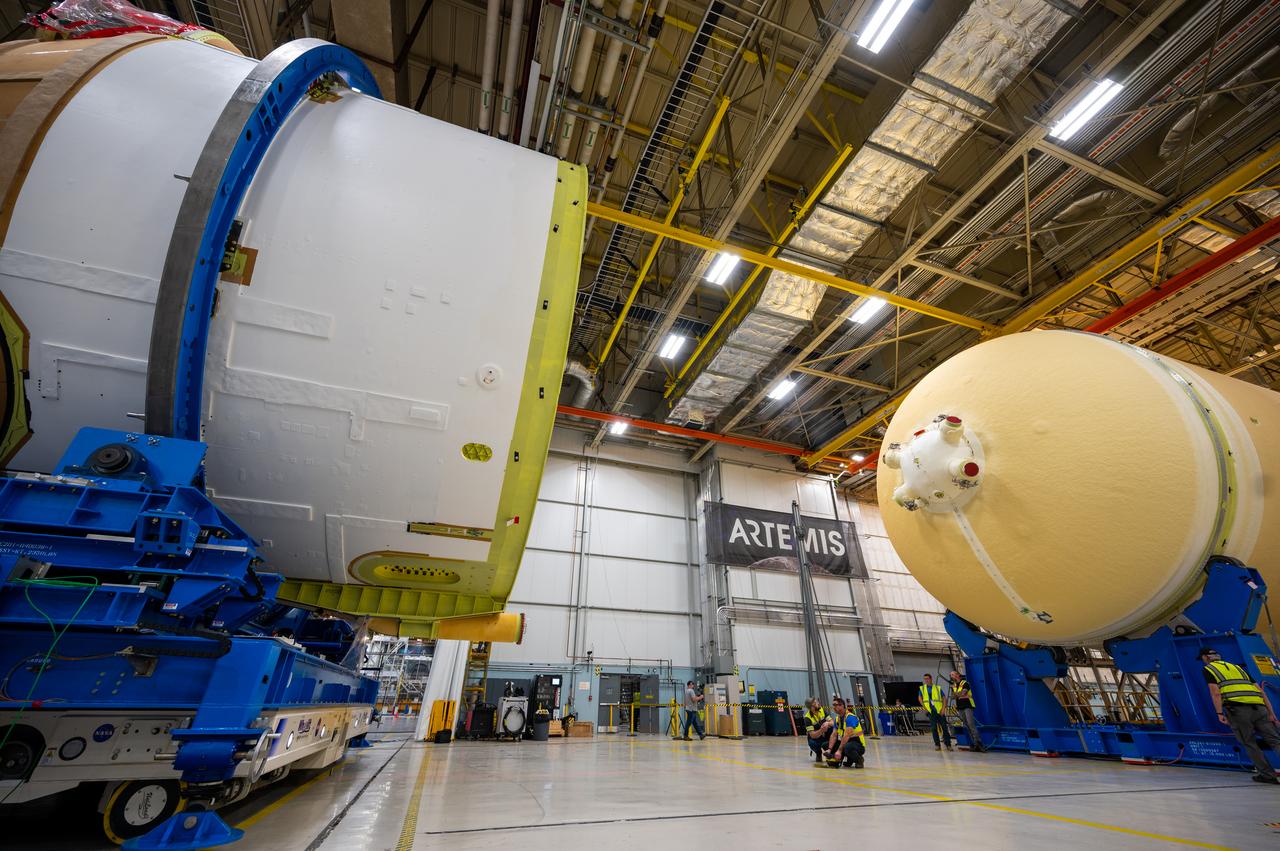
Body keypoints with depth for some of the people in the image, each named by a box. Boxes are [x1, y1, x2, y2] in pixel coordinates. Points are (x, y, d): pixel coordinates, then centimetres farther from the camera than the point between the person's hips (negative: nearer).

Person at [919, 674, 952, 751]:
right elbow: (920, 699, 8)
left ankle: (948, 745, 7)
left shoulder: (938, 688, 7)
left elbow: (944, 699, 4)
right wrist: (924, 708, -3)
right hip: (931, 711, 1)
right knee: (934, 728, 0)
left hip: (940, 711, -1)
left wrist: (943, 709, -7)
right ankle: (937, 745, 7)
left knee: (944, 727, -2)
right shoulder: (922, 688, 9)